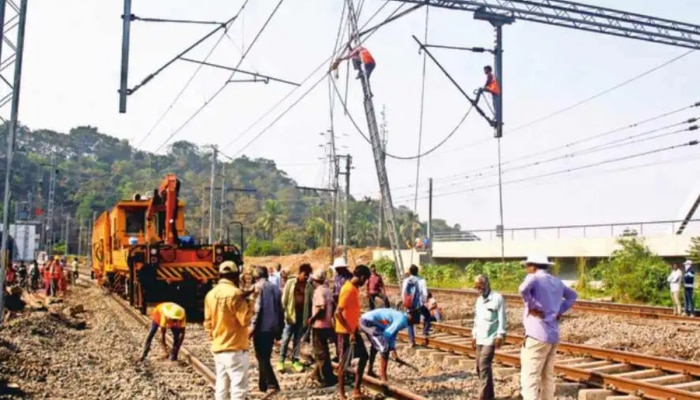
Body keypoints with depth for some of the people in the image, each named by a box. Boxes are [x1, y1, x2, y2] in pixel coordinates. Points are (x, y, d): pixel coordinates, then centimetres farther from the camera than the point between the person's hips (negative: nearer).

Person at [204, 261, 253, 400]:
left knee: (221, 387, 14)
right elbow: (245, 320, -16)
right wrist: (249, 304, -2)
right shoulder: (235, 294, -15)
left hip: (218, 348, 8)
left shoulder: (211, 294, 7)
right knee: (239, 388, -3)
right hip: (235, 348, -8)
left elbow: (208, 322, 12)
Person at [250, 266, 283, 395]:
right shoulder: (275, 287, 13)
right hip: (273, 327, 6)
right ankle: (263, 385, 19)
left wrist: (252, 326, -12)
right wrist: (279, 329, 18)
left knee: (262, 357, -3)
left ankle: (272, 384, -12)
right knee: (265, 356, 15)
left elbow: (257, 308, -15)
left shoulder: (258, 286, -6)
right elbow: (280, 309, 13)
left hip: (261, 327, -6)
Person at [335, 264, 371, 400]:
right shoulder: (348, 289, -22)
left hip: (353, 330, 10)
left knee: (364, 357, 12)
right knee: (344, 361, 1)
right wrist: (349, 332, -23)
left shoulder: (354, 288, 7)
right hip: (345, 332, -10)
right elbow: (338, 313, -25)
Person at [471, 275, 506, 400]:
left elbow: (502, 318, -10)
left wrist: (500, 335, -15)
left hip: (491, 338, -8)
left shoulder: (497, 298, -8)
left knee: (484, 365, -14)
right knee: (479, 366, 8)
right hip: (480, 338, 8)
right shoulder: (479, 300, 15)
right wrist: (474, 335, 18)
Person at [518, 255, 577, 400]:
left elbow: (523, 289, -30)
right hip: (553, 335, 8)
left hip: (537, 335, -8)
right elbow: (572, 296, 31)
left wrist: (533, 307, -16)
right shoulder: (557, 282, 15)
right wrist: (559, 311, 19)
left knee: (530, 378, -9)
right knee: (547, 377, 16)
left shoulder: (534, 278, -8)